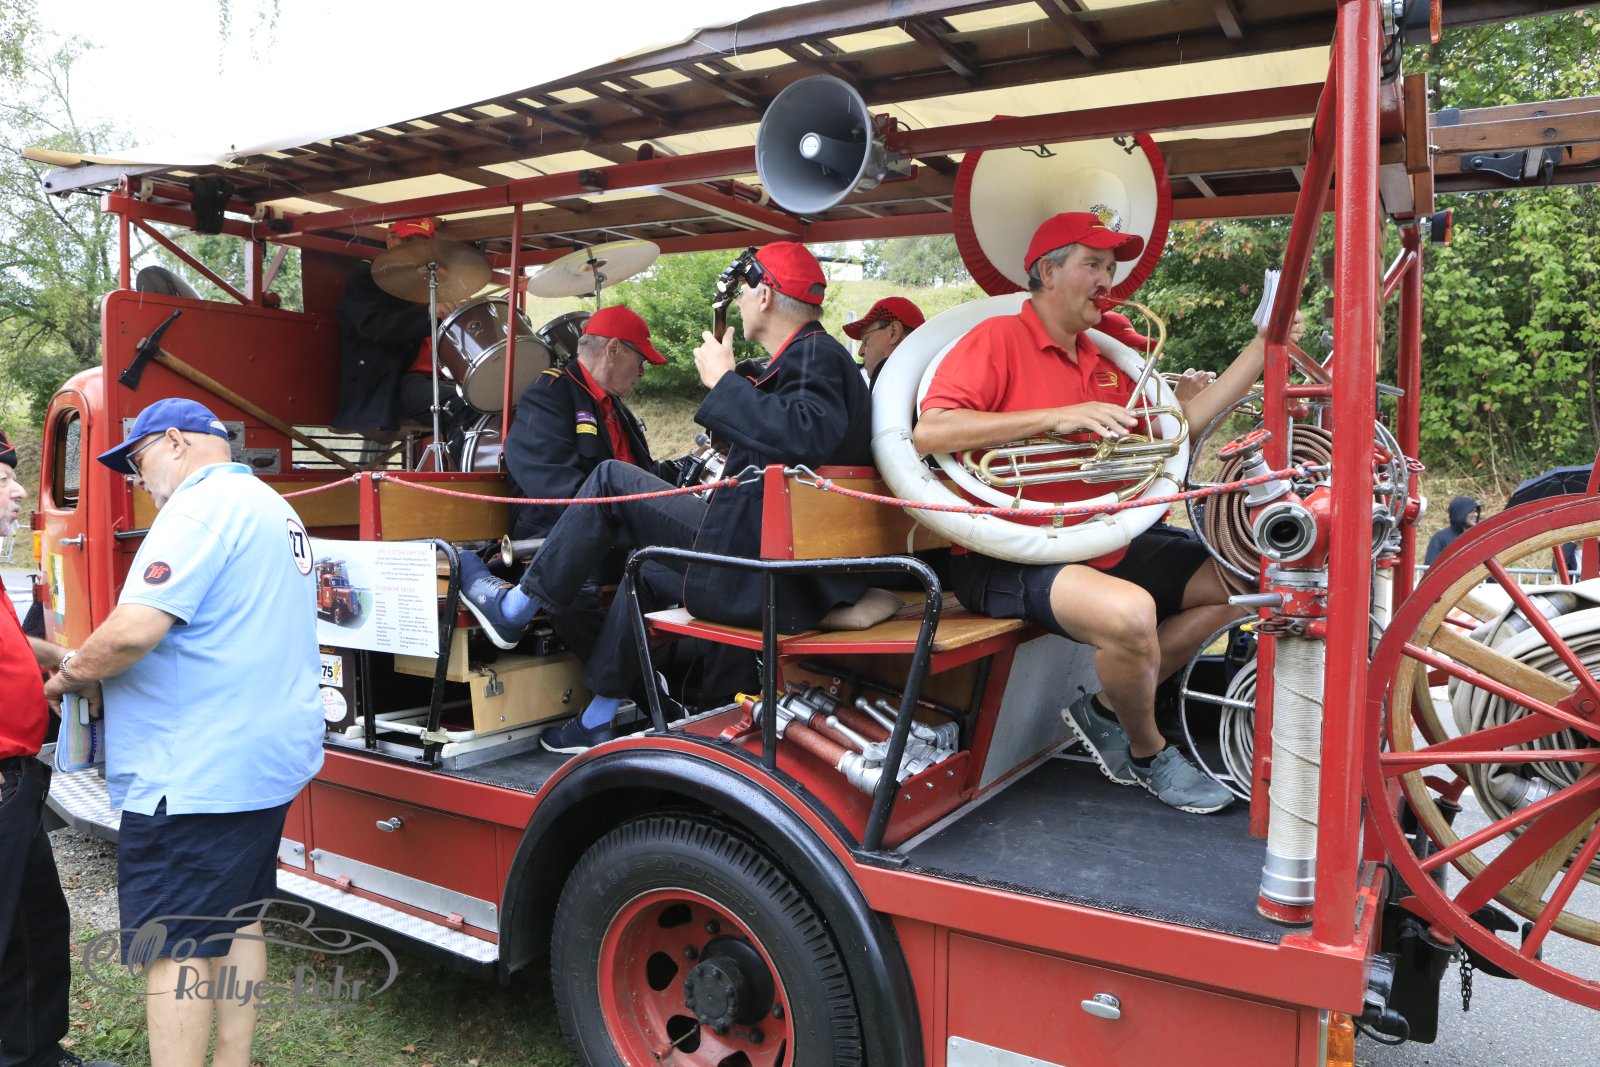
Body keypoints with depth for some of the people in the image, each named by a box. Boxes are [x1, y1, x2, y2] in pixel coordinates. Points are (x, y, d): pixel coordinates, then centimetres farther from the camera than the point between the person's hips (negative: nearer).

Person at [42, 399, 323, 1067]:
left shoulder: (201, 505, -15)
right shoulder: (272, 508, 16)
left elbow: (133, 631, -25)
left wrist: (73, 673, -6)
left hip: (194, 775, -10)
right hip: (270, 758, 10)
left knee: (172, 949, -1)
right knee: (237, 922, 18)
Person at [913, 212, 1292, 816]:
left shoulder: (1100, 363, 19)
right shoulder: (998, 339, -8)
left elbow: (1182, 419, 15)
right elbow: (928, 432, -22)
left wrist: (1265, 342, 12)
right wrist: (1057, 416, -25)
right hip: (1006, 559, -9)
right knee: (1130, 612, -33)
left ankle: (1106, 710, 11)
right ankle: (1147, 752, -1)